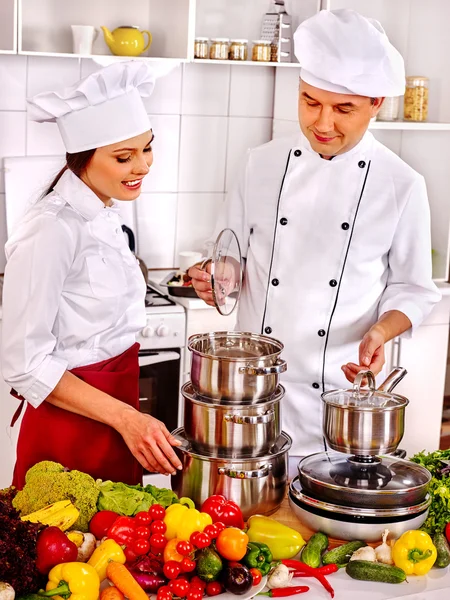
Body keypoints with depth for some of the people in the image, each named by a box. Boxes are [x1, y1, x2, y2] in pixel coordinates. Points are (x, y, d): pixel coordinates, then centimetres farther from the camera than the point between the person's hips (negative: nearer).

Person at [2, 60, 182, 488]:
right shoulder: (53, 229, -20)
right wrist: (125, 417, -23)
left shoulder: (103, 215, 6)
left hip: (115, 418, 8)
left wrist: (131, 419, 16)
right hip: (70, 432, -8)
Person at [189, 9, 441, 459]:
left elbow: (412, 289, 2)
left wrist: (380, 332, -16)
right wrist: (216, 280, -11)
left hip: (341, 389, -1)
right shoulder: (264, 164, 1)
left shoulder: (401, 185, -5)